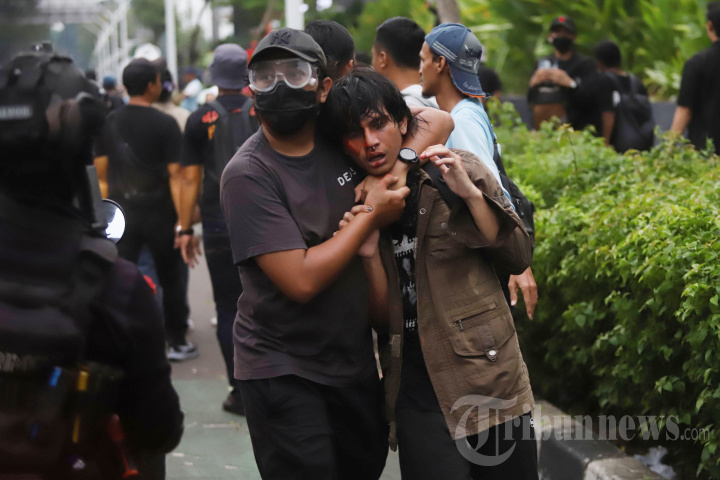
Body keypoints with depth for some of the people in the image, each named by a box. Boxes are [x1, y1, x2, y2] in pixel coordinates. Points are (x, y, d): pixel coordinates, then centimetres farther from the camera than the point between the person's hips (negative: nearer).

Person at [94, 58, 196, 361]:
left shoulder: (109, 123, 3)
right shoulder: (165, 124, -10)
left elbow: (101, 175, 4)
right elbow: (175, 175, -13)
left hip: (121, 211, 3)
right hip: (158, 211, -3)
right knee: (171, 277, 11)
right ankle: (177, 342, 18)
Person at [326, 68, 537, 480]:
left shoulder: (460, 172, -2)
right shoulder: (355, 204, 5)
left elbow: (519, 258, -5)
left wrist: (469, 193, -16)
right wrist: (368, 256, -14)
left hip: (491, 379, -1)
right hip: (417, 395, 1)